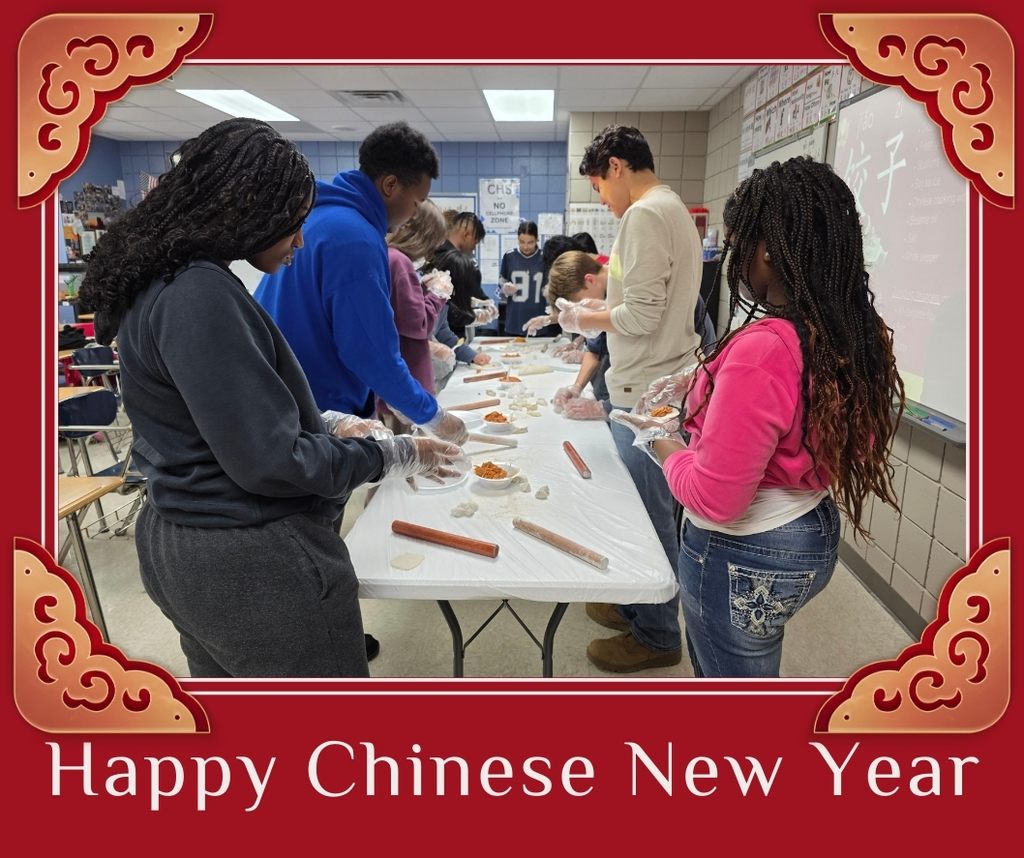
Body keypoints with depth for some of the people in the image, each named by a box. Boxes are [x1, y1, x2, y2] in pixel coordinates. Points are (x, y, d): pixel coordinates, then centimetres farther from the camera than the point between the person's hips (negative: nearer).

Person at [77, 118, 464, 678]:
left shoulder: (164, 283, 8)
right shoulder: (200, 295, -23)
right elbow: (270, 460, -24)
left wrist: (330, 423, 11)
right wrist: (399, 456, -13)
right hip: (251, 561, -10)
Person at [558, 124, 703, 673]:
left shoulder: (644, 215, -15)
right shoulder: (674, 210, 18)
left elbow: (643, 315, -22)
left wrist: (585, 319, -5)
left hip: (647, 392, -10)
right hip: (659, 383, 10)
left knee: (649, 514, 1)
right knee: (647, 508, 18)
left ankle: (657, 636, 17)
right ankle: (639, 606, 33)